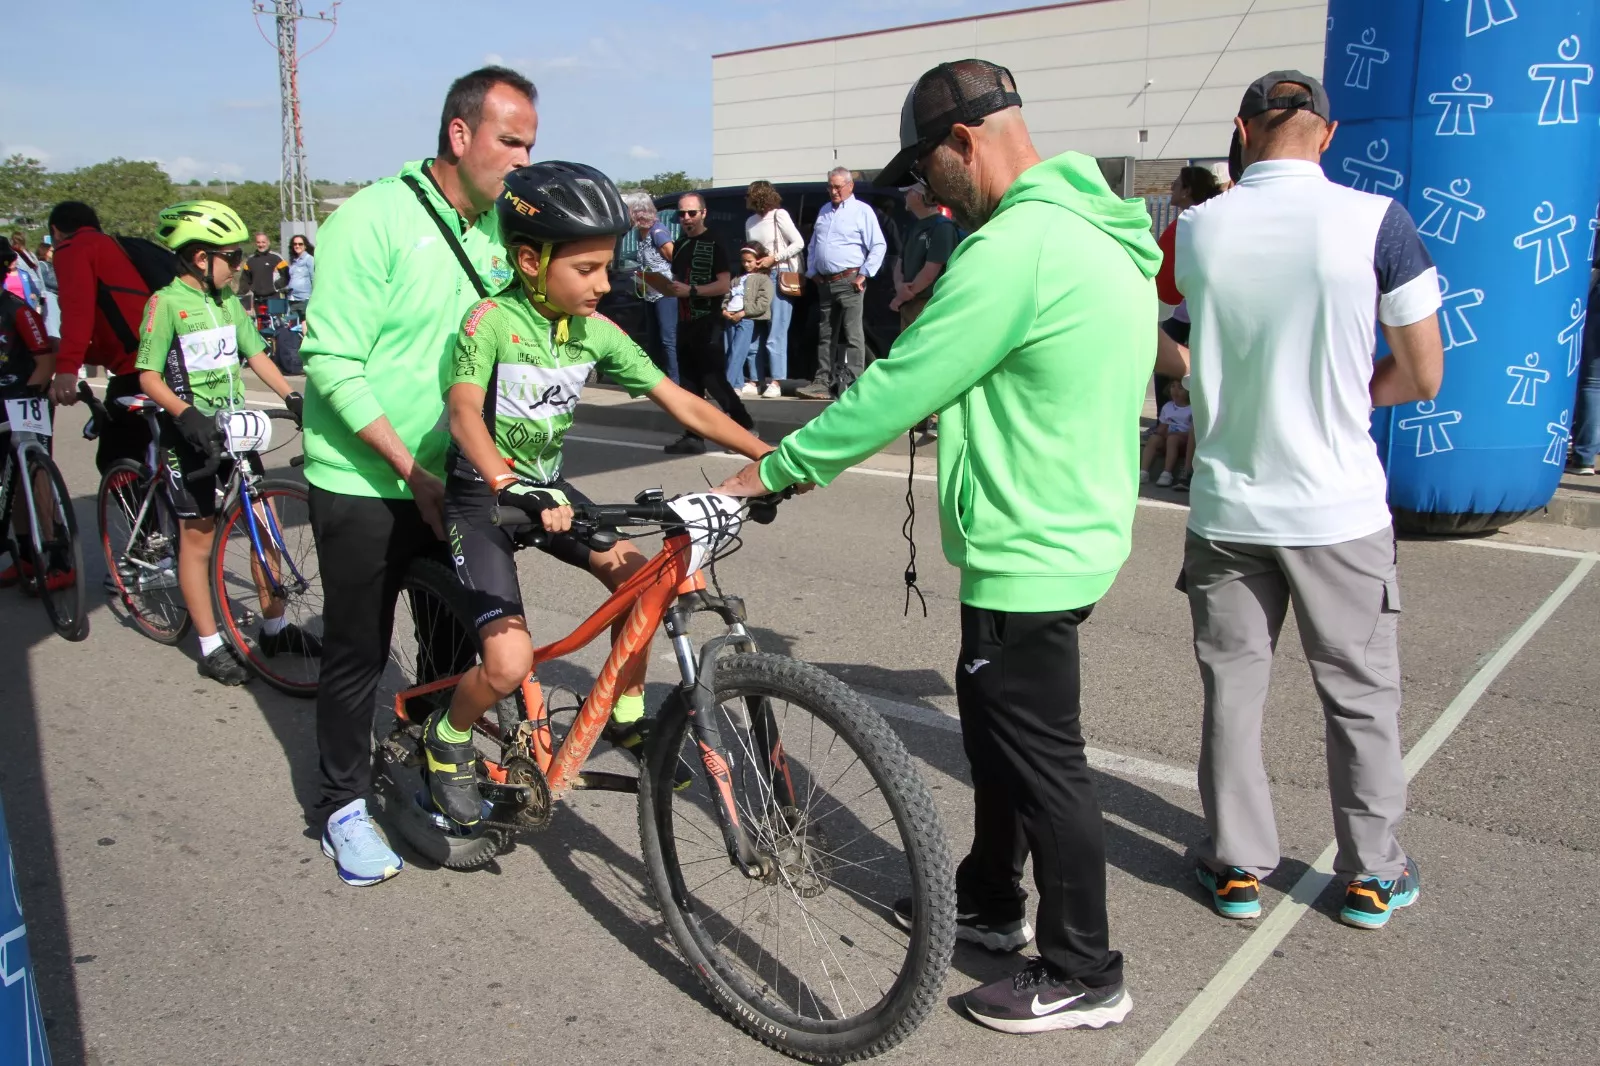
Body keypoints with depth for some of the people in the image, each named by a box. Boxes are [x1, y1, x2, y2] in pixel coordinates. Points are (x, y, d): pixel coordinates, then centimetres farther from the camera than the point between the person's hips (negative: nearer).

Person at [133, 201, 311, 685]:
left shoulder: (229, 300, 7)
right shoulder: (167, 302, -10)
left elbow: (256, 354, 10)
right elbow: (149, 377, -12)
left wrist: (291, 396, -5)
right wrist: (185, 415, -27)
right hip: (191, 432, -6)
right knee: (199, 537, 3)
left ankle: (275, 628, 19)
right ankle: (211, 648, 11)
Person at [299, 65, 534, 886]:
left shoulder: (504, 227, 2)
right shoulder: (373, 220, -16)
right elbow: (333, 365, -19)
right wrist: (413, 471, -21)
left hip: (453, 480, 5)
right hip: (364, 483, -5)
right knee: (358, 651, 7)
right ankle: (344, 804, 26)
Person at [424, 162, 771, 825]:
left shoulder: (598, 332, -6)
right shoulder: (493, 321, -21)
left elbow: (684, 405, -8)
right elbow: (464, 416, -35)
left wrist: (769, 456, -18)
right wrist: (515, 491, -53)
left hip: (546, 488, 6)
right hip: (482, 497, -6)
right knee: (511, 662, -19)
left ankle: (625, 716, 17)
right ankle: (447, 741, 14)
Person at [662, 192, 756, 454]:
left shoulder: (713, 244, -7)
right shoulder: (679, 246, 15)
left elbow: (724, 285, -14)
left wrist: (691, 290, -21)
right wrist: (668, 287, 4)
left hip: (708, 324, -8)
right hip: (685, 323, 8)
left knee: (713, 381, -10)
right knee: (689, 383, 8)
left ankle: (745, 427, 3)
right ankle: (693, 437, 12)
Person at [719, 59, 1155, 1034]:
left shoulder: (1014, 246, -23)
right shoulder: (1097, 230, 9)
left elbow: (899, 389, -21)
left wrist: (778, 467, -10)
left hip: (1028, 553, -10)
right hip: (1070, 532, 10)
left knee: (1042, 756, 3)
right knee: (997, 725, 22)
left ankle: (1084, 976, 20)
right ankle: (990, 901, 41)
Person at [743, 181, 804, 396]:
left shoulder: (779, 215, -4)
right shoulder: (750, 222, 15)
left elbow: (799, 243, -6)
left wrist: (774, 258, -10)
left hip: (780, 276, -7)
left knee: (776, 333, -10)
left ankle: (775, 382, -10)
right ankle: (759, 379, 10)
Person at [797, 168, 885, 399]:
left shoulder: (862, 211, 0)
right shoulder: (824, 211, 19)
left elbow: (879, 246, -7)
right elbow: (812, 246, 25)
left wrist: (864, 274, -11)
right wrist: (812, 272, 13)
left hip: (848, 282, -7)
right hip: (825, 283, 7)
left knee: (853, 335, -8)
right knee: (825, 335, 9)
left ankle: (852, 383, -11)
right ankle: (823, 382, 13)